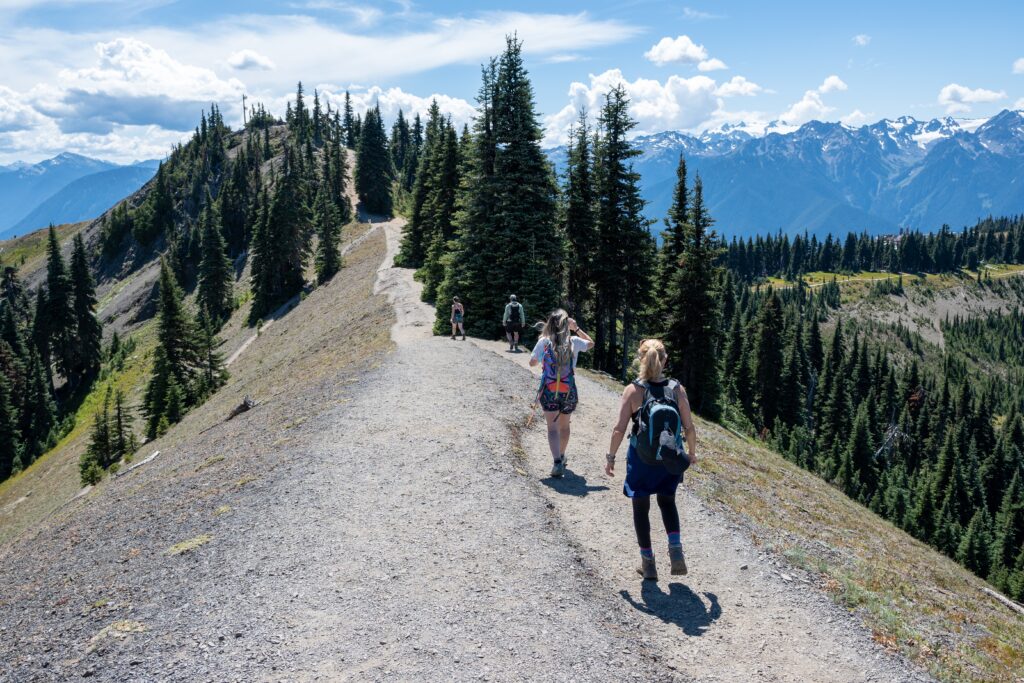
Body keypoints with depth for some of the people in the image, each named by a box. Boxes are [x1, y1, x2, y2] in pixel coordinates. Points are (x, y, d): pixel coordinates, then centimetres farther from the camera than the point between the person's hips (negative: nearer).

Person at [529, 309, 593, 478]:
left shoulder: (543, 342, -7)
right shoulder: (574, 342, -3)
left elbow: (532, 363, 4)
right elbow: (591, 343, 17)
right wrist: (576, 328, 11)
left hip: (549, 391, -2)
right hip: (568, 391, 2)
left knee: (552, 427, -2)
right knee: (564, 426, 21)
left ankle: (558, 462, -19)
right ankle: (561, 457, 38)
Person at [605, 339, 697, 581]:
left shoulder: (633, 390, -12)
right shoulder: (677, 389, -7)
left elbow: (619, 429, -12)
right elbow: (689, 428, -3)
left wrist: (610, 457, 1)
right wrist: (692, 453, 14)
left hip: (641, 459, -2)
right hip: (670, 459, 2)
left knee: (641, 507, 16)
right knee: (667, 500, 26)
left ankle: (648, 563, 22)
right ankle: (675, 548, 10)